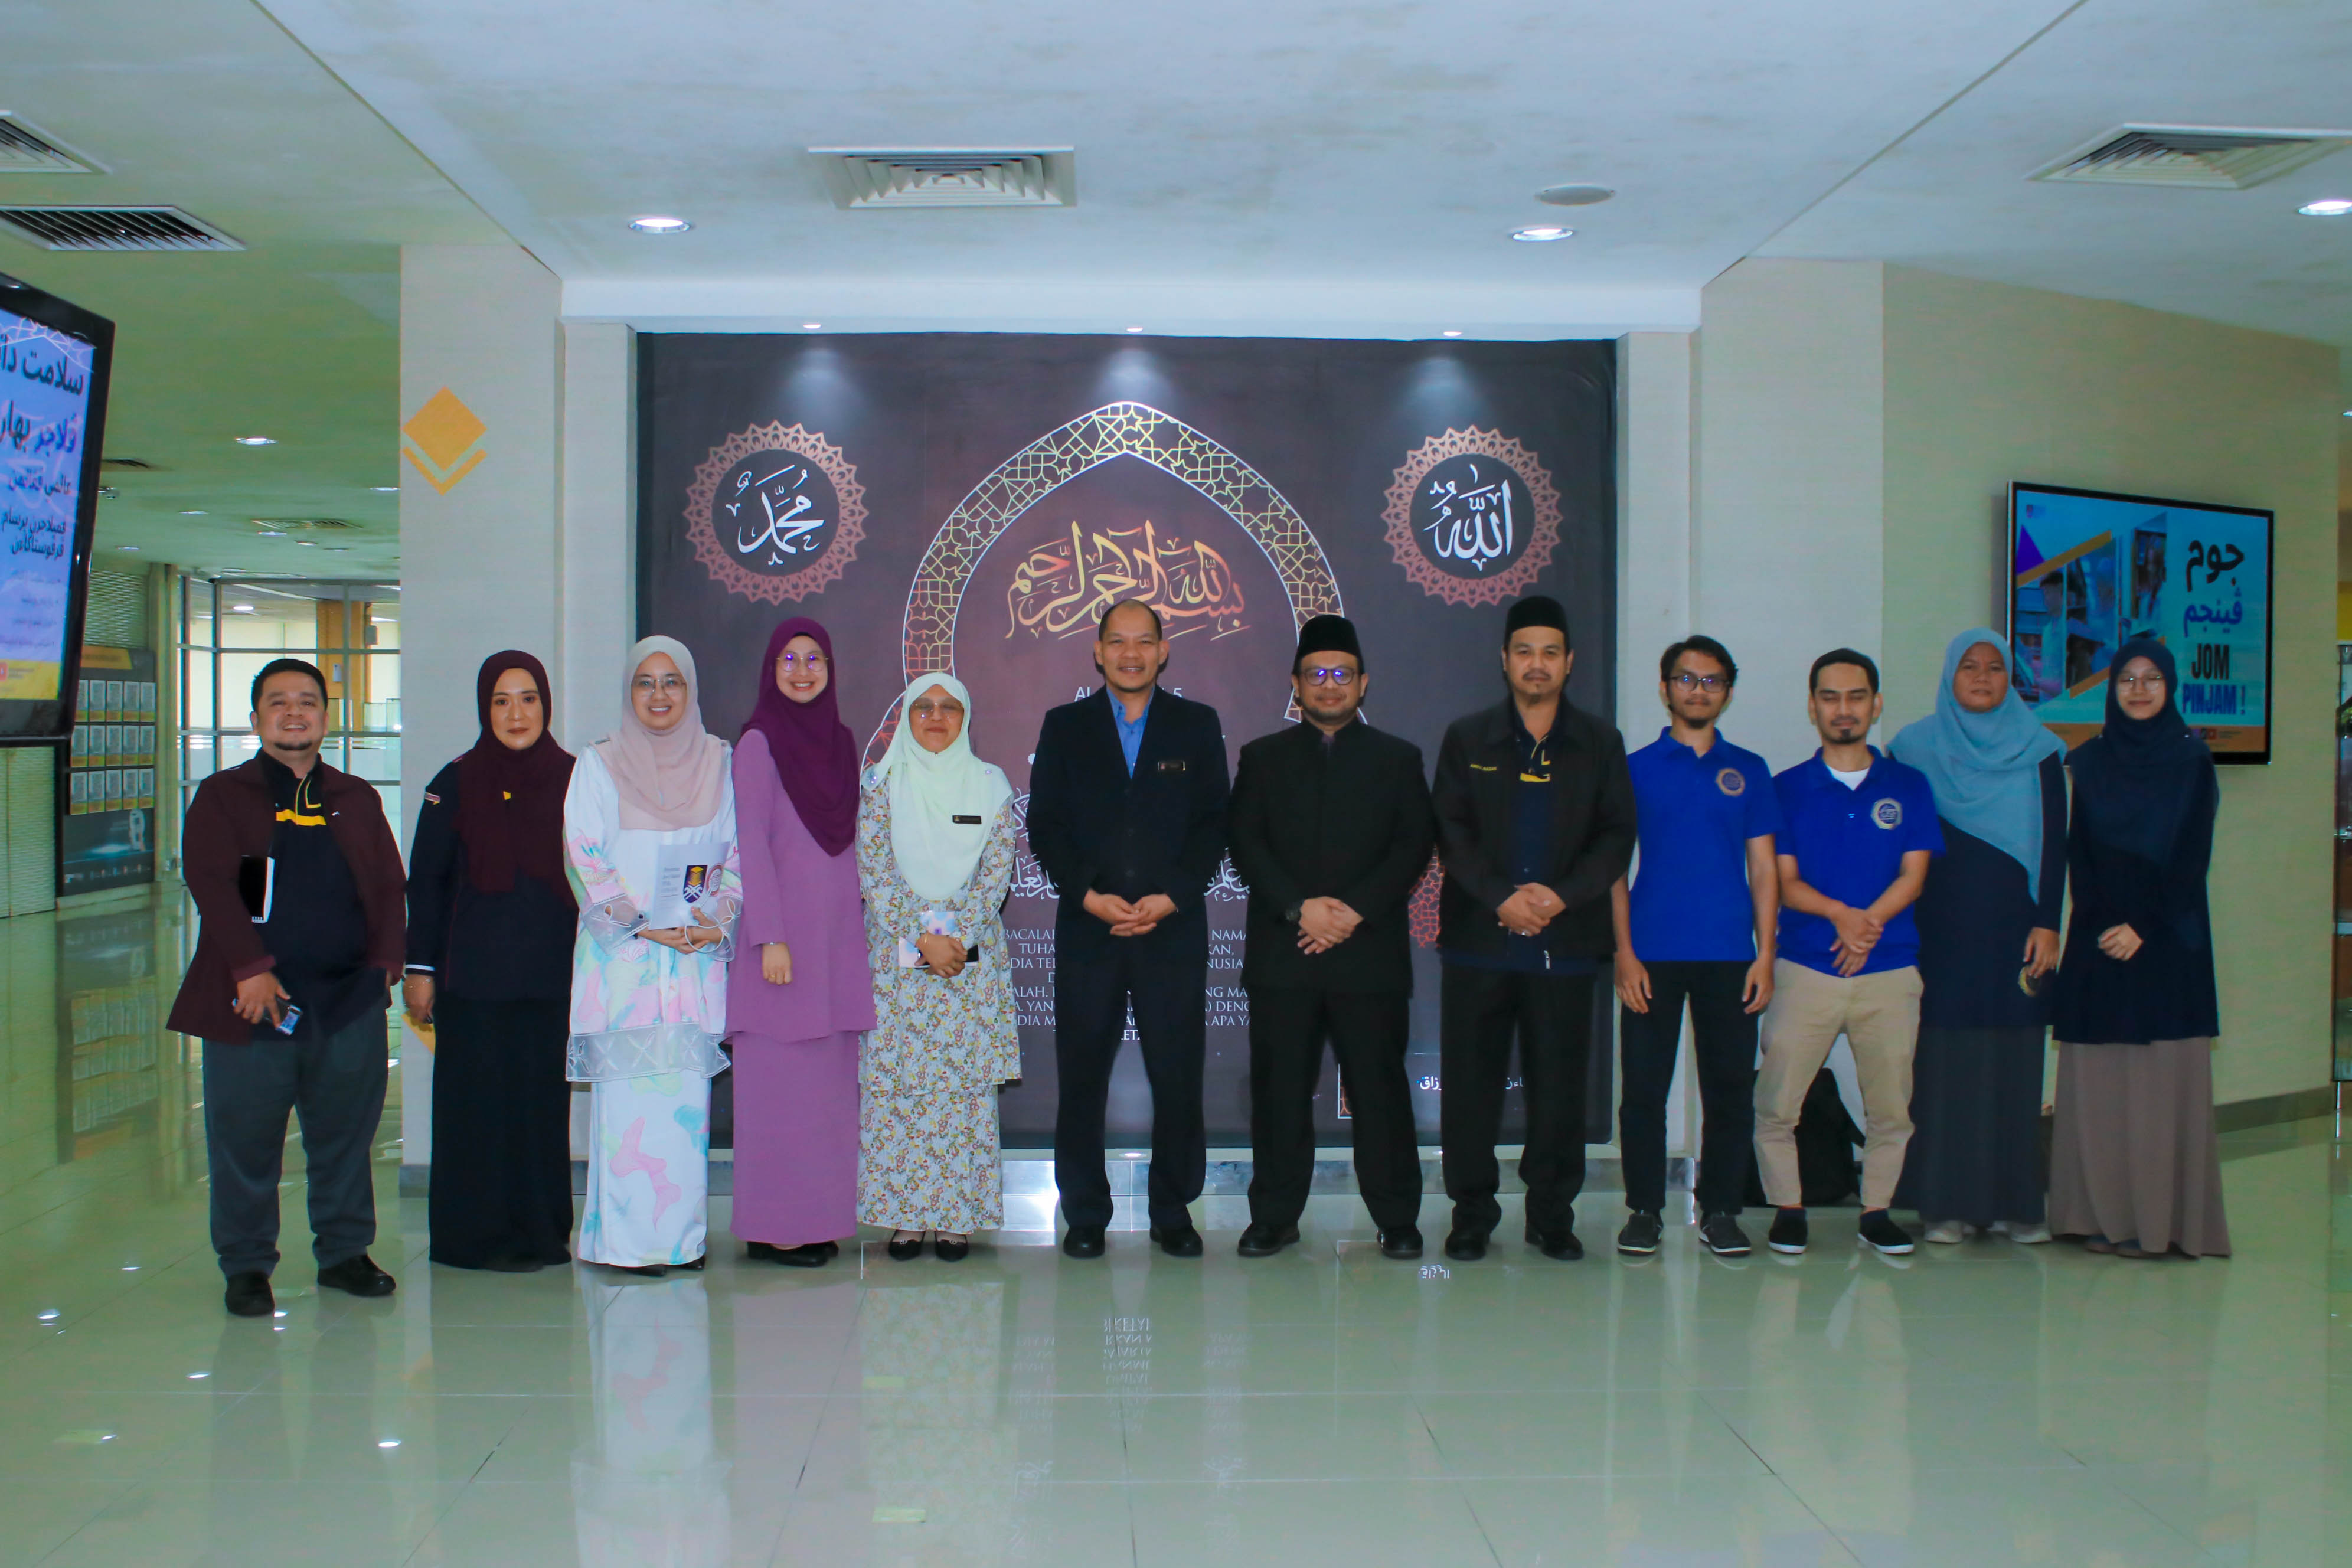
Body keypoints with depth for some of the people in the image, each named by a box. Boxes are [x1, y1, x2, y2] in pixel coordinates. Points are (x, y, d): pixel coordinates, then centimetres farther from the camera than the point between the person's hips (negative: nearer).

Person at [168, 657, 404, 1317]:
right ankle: (246, 1265, 15)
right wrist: (250, 969, -17)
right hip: (253, 1001, -3)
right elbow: (209, 883, -7)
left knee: (346, 1133, 8)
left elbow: (388, 886, 12)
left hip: (351, 999, 3)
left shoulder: (357, 800, 14)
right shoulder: (222, 796, 4)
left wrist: (384, 959, -2)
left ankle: (344, 1252, 22)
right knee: (246, 1139, 2)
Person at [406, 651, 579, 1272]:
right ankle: (480, 1236, 12)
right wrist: (419, 967, -3)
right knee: (479, 1102, 2)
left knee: (545, 1099, 6)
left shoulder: (572, 780, 5)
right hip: (476, 975, -2)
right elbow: (425, 880, 1)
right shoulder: (456, 784, 0)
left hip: (552, 974, 2)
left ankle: (543, 1232, 16)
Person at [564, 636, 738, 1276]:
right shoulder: (600, 764, 3)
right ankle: (627, 1240, -1)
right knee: (629, 1093, -6)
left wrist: (716, 919, -5)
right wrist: (648, 925, -11)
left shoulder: (717, 761, 10)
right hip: (623, 955, -2)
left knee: (688, 1096, 1)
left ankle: (683, 1235, 8)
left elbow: (738, 852, 11)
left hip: (698, 956, 2)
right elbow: (587, 858, -3)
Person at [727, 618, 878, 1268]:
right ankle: (775, 1228, 3)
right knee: (780, 1080, -4)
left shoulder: (841, 741, 13)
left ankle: (820, 1220, 13)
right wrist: (770, 938, -15)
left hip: (837, 934, 6)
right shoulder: (758, 743, -4)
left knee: (829, 1081, 7)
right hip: (786, 931, -6)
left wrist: (860, 932, 11)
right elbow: (752, 844, -9)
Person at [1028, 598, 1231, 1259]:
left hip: (1174, 928, 0)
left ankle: (1173, 1211, 13)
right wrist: (1090, 896, -9)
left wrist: (1169, 899, -8)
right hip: (1087, 929, 0)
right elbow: (1044, 828, 4)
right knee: (1082, 1075, 2)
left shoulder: (1198, 726, 9)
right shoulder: (1064, 727, 9)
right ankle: (1085, 1214, 13)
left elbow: (1214, 826, 4)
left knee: (1178, 1075, 0)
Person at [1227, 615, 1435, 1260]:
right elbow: (1247, 844, 3)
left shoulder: (1397, 758, 11)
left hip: (1371, 951, -1)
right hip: (1282, 953, 1)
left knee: (1379, 1086, 0)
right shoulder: (1263, 757, 13)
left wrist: (1356, 910, -10)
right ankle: (1275, 1216, 11)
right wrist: (1300, 908, -11)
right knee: (1280, 1088, 2)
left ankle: (1397, 1219, 9)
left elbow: (1414, 845, 2)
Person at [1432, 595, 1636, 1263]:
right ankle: (1472, 1213, 13)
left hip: (1566, 941, 0)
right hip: (1479, 937, 0)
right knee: (1470, 1081, 1)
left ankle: (1552, 1214, 15)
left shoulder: (1600, 743, 9)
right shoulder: (1467, 739, 8)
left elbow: (1617, 834, 4)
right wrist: (1503, 899, -12)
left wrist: (1561, 895, -11)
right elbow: (1451, 832, 1)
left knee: (1560, 1083, 2)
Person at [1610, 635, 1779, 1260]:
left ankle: (1720, 1211, 14)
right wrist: (1624, 952, -5)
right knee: (1644, 1087, 0)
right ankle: (1644, 1210, 10)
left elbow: (1764, 868, 9)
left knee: (1730, 1088, 3)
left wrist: (1765, 956, 0)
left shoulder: (1748, 771, 11)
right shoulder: (1637, 769, 6)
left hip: (1729, 954, 1)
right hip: (1653, 955, -1)